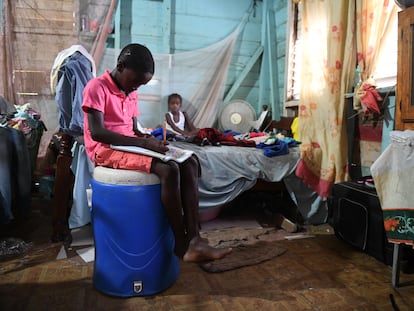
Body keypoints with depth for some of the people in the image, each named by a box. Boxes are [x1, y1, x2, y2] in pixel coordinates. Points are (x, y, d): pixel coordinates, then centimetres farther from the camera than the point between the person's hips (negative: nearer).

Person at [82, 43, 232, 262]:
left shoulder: (131, 94, 15)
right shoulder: (97, 87, -10)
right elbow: (97, 132, -20)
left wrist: (147, 139, -4)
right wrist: (143, 143, -25)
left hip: (130, 146, 8)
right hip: (106, 150, -8)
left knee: (189, 163, -13)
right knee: (169, 170, -30)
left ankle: (194, 240, -20)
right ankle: (181, 245, -16)